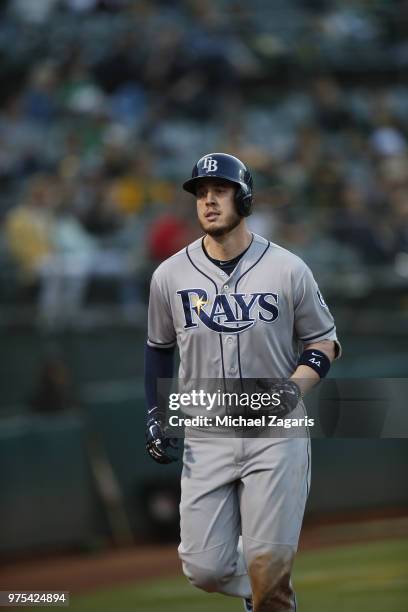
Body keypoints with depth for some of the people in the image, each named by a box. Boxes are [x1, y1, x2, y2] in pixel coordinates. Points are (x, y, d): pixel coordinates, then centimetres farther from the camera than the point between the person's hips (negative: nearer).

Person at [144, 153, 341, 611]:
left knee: (268, 566, -8)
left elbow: (323, 341, 4)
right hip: (206, 439, 2)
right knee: (204, 568, -2)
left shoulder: (288, 270, -5)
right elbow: (159, 347, 15)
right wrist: (154, 417, 7)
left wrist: (294, 387, -14)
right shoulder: (170, 276, 0)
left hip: (276, 434, -2)